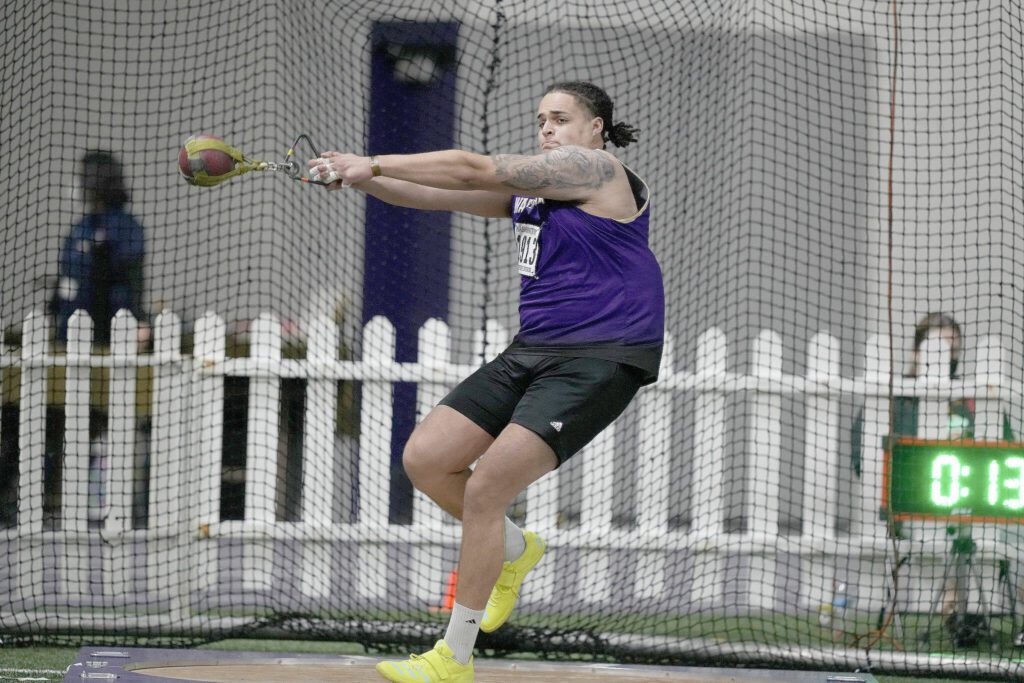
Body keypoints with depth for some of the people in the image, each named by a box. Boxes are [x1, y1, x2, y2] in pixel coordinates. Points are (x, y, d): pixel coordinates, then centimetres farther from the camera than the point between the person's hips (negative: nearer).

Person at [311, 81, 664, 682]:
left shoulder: (597, 171, -9)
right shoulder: (528, 189, 16)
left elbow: (477, 170, -12)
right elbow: (437, 195, 11)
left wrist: (374, 163, -11)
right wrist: (357, 176, -6)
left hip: (600, 361, -9)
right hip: (533, 352, 9)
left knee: (484, 490, -16)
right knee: (424, 459, -1)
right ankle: (515, 552, 24)